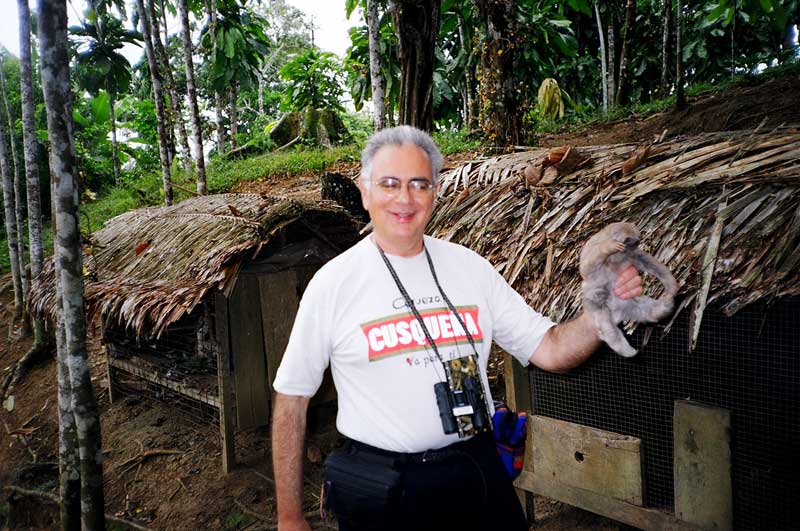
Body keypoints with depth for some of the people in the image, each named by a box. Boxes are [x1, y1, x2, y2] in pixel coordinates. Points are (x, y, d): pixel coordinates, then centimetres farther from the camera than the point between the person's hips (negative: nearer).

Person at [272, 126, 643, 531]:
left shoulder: (470, 267, -1)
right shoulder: (333, 283, -10)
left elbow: (549, 350, 0)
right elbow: (292, 399, -6)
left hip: (478, 472, 3)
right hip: (379, 488, -2)